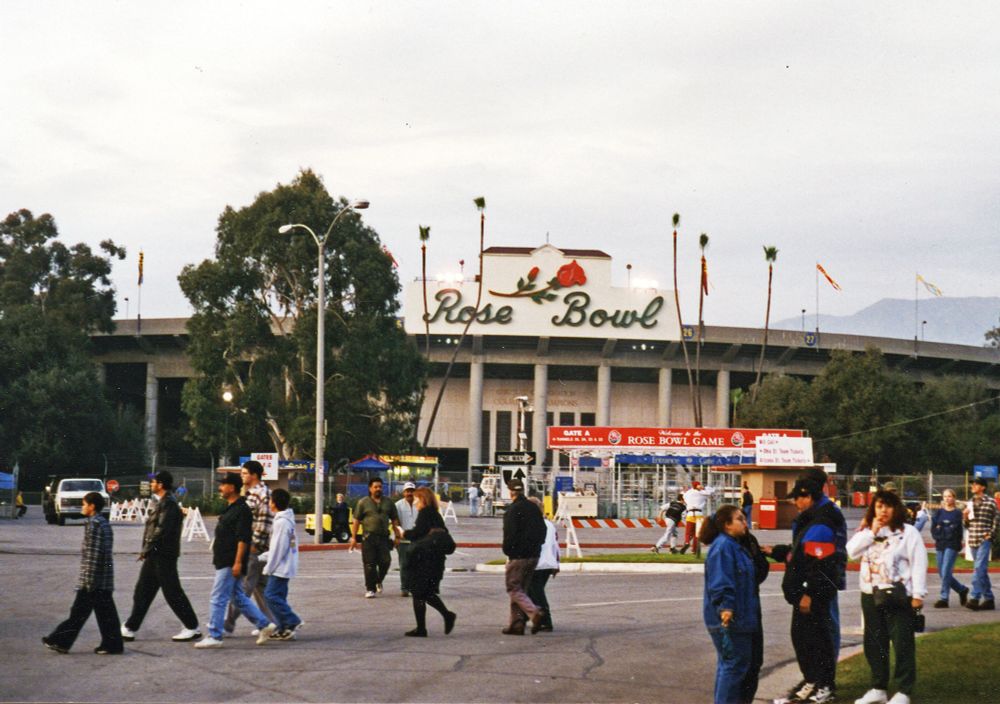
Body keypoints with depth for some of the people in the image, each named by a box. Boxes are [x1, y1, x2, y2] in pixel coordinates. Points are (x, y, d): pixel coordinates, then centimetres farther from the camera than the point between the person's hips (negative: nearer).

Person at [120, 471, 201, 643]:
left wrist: (146, 549, -16)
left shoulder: (168, 504, -16)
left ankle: (192, 628, 3)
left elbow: (162, 530, -23)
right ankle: (129, 628, 15)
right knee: (142, 592, 11)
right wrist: (146, 549, 8)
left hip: (163, 555, -10)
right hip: (155, 555, 10)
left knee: (172, 593, -4)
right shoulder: (160, 502, 16)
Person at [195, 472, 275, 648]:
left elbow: (243, 539, -21)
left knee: (217, 599, -7)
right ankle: (264, 625, 19)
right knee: (239, 597, 14)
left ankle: (214, 636, -3)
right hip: (225, 562, 10)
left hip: (230, 564, -10)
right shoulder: (230, 508, 16)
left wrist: (238, 562, -24)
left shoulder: (241, 510, -15)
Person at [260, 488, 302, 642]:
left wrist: (269, 567, -14)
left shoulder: (281, 522, -18)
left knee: (271, 595, -10)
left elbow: (278, 549, -20)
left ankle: (291, 622, -9)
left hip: (280, 567, -10)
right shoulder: (285, 520, 14)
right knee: (278, 596, 10)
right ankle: (283, 629, 11)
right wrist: (262, 557, 21)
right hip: (283, 567, 10)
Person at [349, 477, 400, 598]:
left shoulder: (388, 502, 12)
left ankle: (379, 581, 19)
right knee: (370, 564, -2)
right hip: (369, 537, -2)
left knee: (385, 561, -8)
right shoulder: (363, 502, 4)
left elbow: (394, 520, 15)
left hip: (384, 537, 2)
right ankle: (370, 589, 7)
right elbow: (356, 521, 3)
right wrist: (353, 537, -3)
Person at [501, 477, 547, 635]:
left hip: (518, 555, -7)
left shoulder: (513, 510, -12)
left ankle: (534, 612, -23)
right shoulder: (533, 508, 11)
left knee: (514, 588, -3)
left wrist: (507, 551, -3)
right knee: (520, 589, 14)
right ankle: (516, 623, 12)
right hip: (533, 555, 7)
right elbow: (542, 530, 14)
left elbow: (510, 534, -16)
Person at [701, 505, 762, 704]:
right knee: (734, 663, -7)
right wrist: (725, 608, -32)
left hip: (742, 618, 11)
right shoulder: (722, 547, -17)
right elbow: (720, 582, -26)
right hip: (729, 619, -11)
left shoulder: (736, 546, 16)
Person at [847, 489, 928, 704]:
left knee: (902, 644, -3)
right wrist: (872, 533, -7)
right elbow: (851, 551, -1)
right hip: (871, 595, 6)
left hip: (898, 596, -6)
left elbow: (919, 564, -10)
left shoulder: (908, 532, -6)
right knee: (874, 644, 12)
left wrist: (918, 595, -14)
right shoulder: (867, 531, 13)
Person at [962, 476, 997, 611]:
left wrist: (991, 533, -9)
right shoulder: (969, 504, 14)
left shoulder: (990, 502, -2)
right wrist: (965, 517, -2)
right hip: (973, 540, 6)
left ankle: (975, 597, -21)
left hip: (984, 540, -6)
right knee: (982, 571, 10)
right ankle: (988, 599, 16)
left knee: (979, 568, -16)